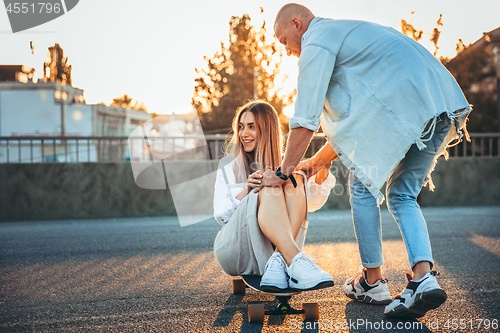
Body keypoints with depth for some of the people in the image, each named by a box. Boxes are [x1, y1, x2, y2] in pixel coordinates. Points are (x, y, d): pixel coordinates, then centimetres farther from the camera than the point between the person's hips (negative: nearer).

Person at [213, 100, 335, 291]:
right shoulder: (228, 165, 14)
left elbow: (313, 202, 0)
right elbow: (220, 215, 3)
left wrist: (321, 178, -20)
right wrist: (246, 192, -14)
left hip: (273, 246, 2)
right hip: (235, 250, -1)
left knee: (295, 181, -20)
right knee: (268, 188, -27)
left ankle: (279, 260, -38)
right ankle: (296, 261, -49)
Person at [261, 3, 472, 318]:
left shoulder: (316, 42, 3)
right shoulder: (347, 33, 33)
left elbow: (304, 122, -3)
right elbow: (350, 122, 36)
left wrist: (283, 173, 7)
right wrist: (316, 161, 39)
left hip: (404, 104, -9)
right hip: (446, 100, 9)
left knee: (363, 186, 7)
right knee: (402, 196, 15)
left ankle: (373, 282, 13)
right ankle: (424, 278, -2)